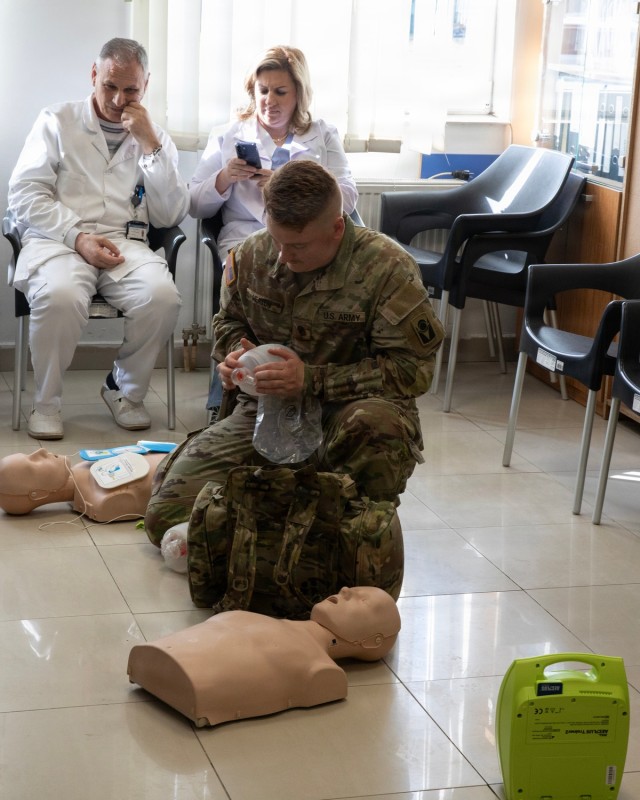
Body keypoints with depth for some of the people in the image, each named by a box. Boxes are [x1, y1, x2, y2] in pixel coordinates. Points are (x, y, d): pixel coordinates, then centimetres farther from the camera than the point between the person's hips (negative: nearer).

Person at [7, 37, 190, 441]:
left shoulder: (155, 138, 17)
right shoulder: (56, 121, 10)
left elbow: (171, 216, 6)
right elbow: (24, 195, 1)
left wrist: (150, 146, -3)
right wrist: (78, 237, -13)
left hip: (126, 243, 2)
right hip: (58, 238, -2)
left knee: (163, 296, -30)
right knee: (59, 295, -36)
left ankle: (126, 391, -4)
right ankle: (46, 403, -12)